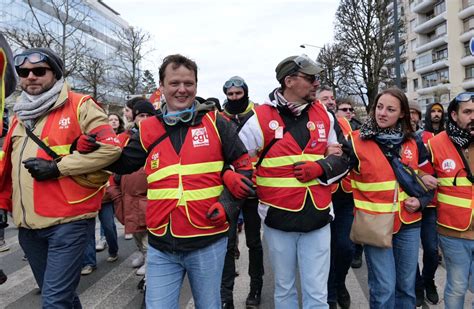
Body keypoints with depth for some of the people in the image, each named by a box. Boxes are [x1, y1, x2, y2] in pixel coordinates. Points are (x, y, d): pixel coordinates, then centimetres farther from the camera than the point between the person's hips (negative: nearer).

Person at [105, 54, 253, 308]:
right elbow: (121, 163, 13)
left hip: (208, 242, -1)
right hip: (161, 246, 2)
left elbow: (242, 164, 3)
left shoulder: (216, 123, -1)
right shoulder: (148, 129, 4)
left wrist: (228, 204, -9)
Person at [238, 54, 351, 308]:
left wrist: (320, 167, -10)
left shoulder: (325, 116, 5)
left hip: (318, 217, 2)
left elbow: (342, 158, 9)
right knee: (284, 288, 18)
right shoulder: (261, 118, -6)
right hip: (278, 218, -2)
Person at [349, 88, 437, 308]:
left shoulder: (414, 143, 4)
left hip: (408, 223, 4)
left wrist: (420, 201, -4)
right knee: (384, 287, -1)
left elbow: (429, 178, 12)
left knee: (407, 285, 16)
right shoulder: (357, 141, -8)